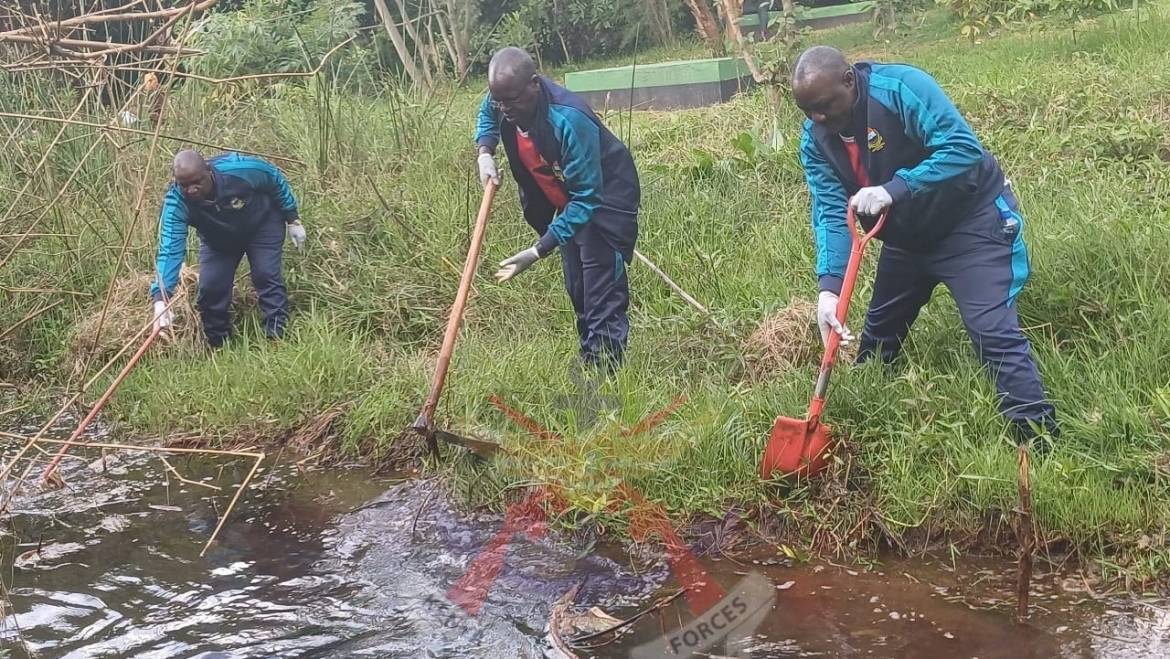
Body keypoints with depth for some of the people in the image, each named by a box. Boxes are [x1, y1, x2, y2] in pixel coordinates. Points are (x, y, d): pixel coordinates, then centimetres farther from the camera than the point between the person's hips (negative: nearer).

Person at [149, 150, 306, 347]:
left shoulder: (239, 169, -38)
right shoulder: (176, 203, -36)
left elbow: (276, 179, -17)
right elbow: (170, 249, -44)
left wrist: (293, 219, -9)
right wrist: (160, 298, -57)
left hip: (262, 223, -1)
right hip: (218, 239, 2)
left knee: (266, 275, -20)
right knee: (210, 287, -10)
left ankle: (277, 337, -11)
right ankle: (219, 349, 10)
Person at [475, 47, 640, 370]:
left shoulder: (568, 121, -39)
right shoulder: (502, 102, -16)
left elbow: (587, 198, -37)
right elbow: (487, 117, 12)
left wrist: (538, 251, -41)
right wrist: (485, 153, -10)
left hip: (605, 200, -8)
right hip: (567, 200, 8)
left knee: (602, 297, -14)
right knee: (577, 291, 17)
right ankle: (589, 362, 30)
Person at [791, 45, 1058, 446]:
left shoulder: (901, 88, -29)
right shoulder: (815, 140, -10)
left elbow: (964, 149, -35)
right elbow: (830, 212, -17)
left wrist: (894, 189, -43)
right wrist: (829, 286, -31)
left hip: (970, 220, -7)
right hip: (907, 234, 7)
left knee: (993, 331, -19)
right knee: (879, 336, 19)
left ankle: (1040, 440, -15)